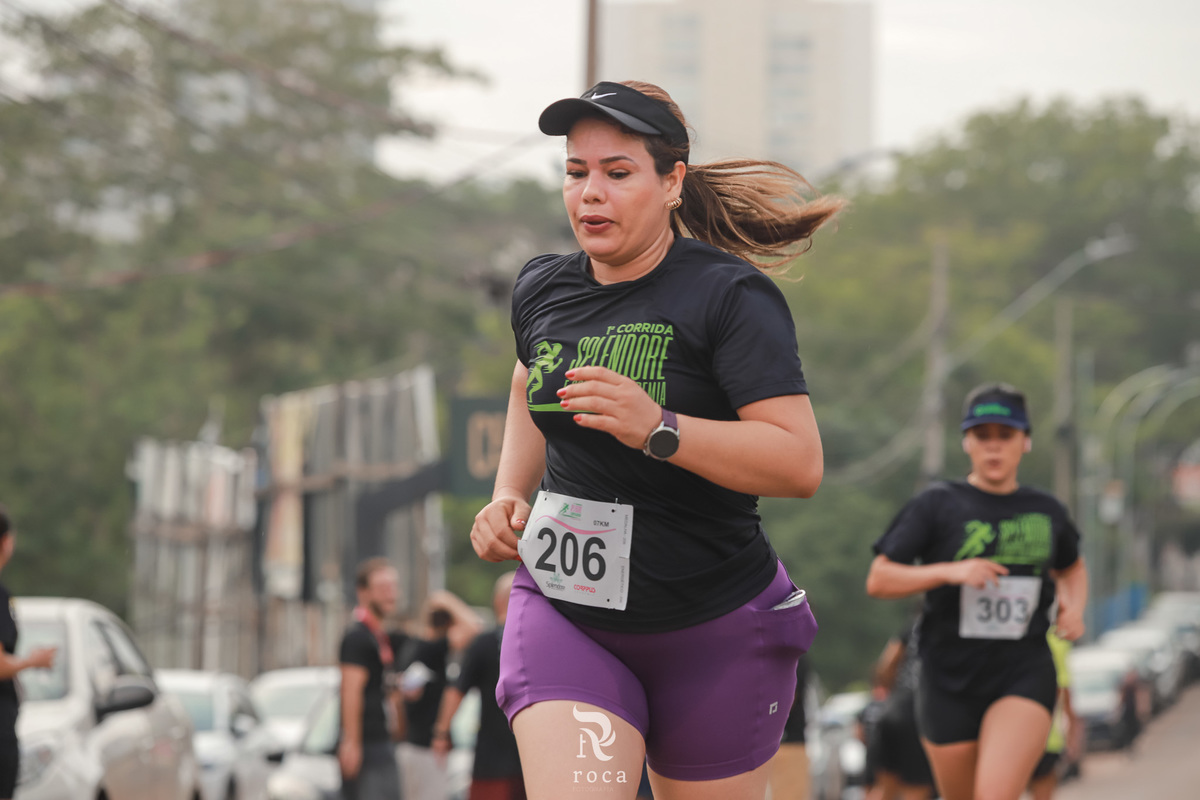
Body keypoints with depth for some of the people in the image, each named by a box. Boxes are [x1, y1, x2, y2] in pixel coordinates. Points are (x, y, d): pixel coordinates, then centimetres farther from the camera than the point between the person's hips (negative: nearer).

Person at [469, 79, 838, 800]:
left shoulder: (732, 296, -13)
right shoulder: (541, 291, 6)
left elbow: (801, 463, -23)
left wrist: (656, 429, -33)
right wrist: (509, 497, 14)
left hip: (713, 625, -3)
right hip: (563, 610, 3)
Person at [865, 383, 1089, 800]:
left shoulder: (1046, 511, 9)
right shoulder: (937, 505, -1)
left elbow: (1071, 567, 30)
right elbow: (878, 580, -5)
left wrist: (1074, 606, 8)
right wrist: (949, 571, -19)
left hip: (1023, 675, 0)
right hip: (951, 678, 0)